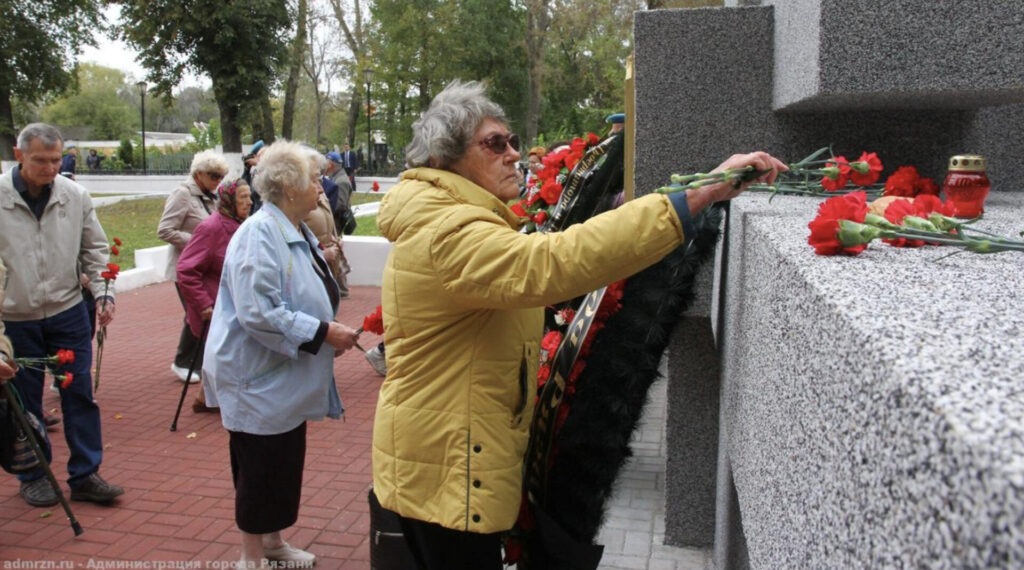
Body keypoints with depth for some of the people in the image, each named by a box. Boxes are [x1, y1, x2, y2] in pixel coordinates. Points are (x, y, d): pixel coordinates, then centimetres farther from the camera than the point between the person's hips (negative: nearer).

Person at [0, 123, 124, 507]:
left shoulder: (75, 195, -2)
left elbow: (94, 249, 8)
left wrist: (103, 292, -2)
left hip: (68, 312, 2)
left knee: (80, 396, 5)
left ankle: (85, 476, 17)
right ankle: (33, 475, 28)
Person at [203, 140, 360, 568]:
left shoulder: (299, 234, 9)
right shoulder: (259, 234, -21)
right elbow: (258, 313, -29)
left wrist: (332, 332, 6)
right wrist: (324, 333, -25)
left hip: (288, 375, 9)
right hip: (259, 377, -9)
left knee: (286, 462, 19)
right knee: (261, 468, 4)